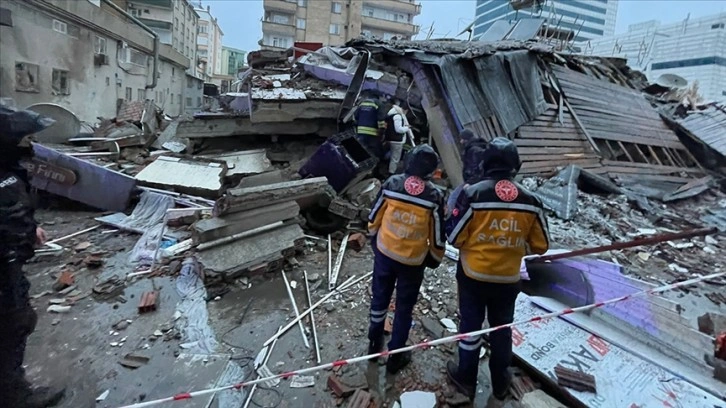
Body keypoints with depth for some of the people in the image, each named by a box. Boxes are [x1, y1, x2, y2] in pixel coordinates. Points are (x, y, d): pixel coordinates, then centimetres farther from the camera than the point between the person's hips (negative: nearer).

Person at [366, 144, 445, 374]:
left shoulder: (391, 184, -11)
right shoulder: (434, 197, -16)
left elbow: (373, 220, -1)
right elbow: (437, 237, -9)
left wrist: (375, 241, 16)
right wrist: (434, 260, 10)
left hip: (384, 253, 3)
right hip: (413, 262, -2)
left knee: (380, 297, 22)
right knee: (404, 308, 15)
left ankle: (375, 343, 41)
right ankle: (396, 356, 30)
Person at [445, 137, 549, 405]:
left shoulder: (473, 194, -17)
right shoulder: (530, 200, -7)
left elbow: (454, 237, -14)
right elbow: (540, 245, 0)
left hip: (473, 276, -2)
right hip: (508, 280, 3)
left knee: (470, 325, 17)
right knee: (502, 329, 21)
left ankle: (466, 380, 35)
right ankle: (500, 385, 40)